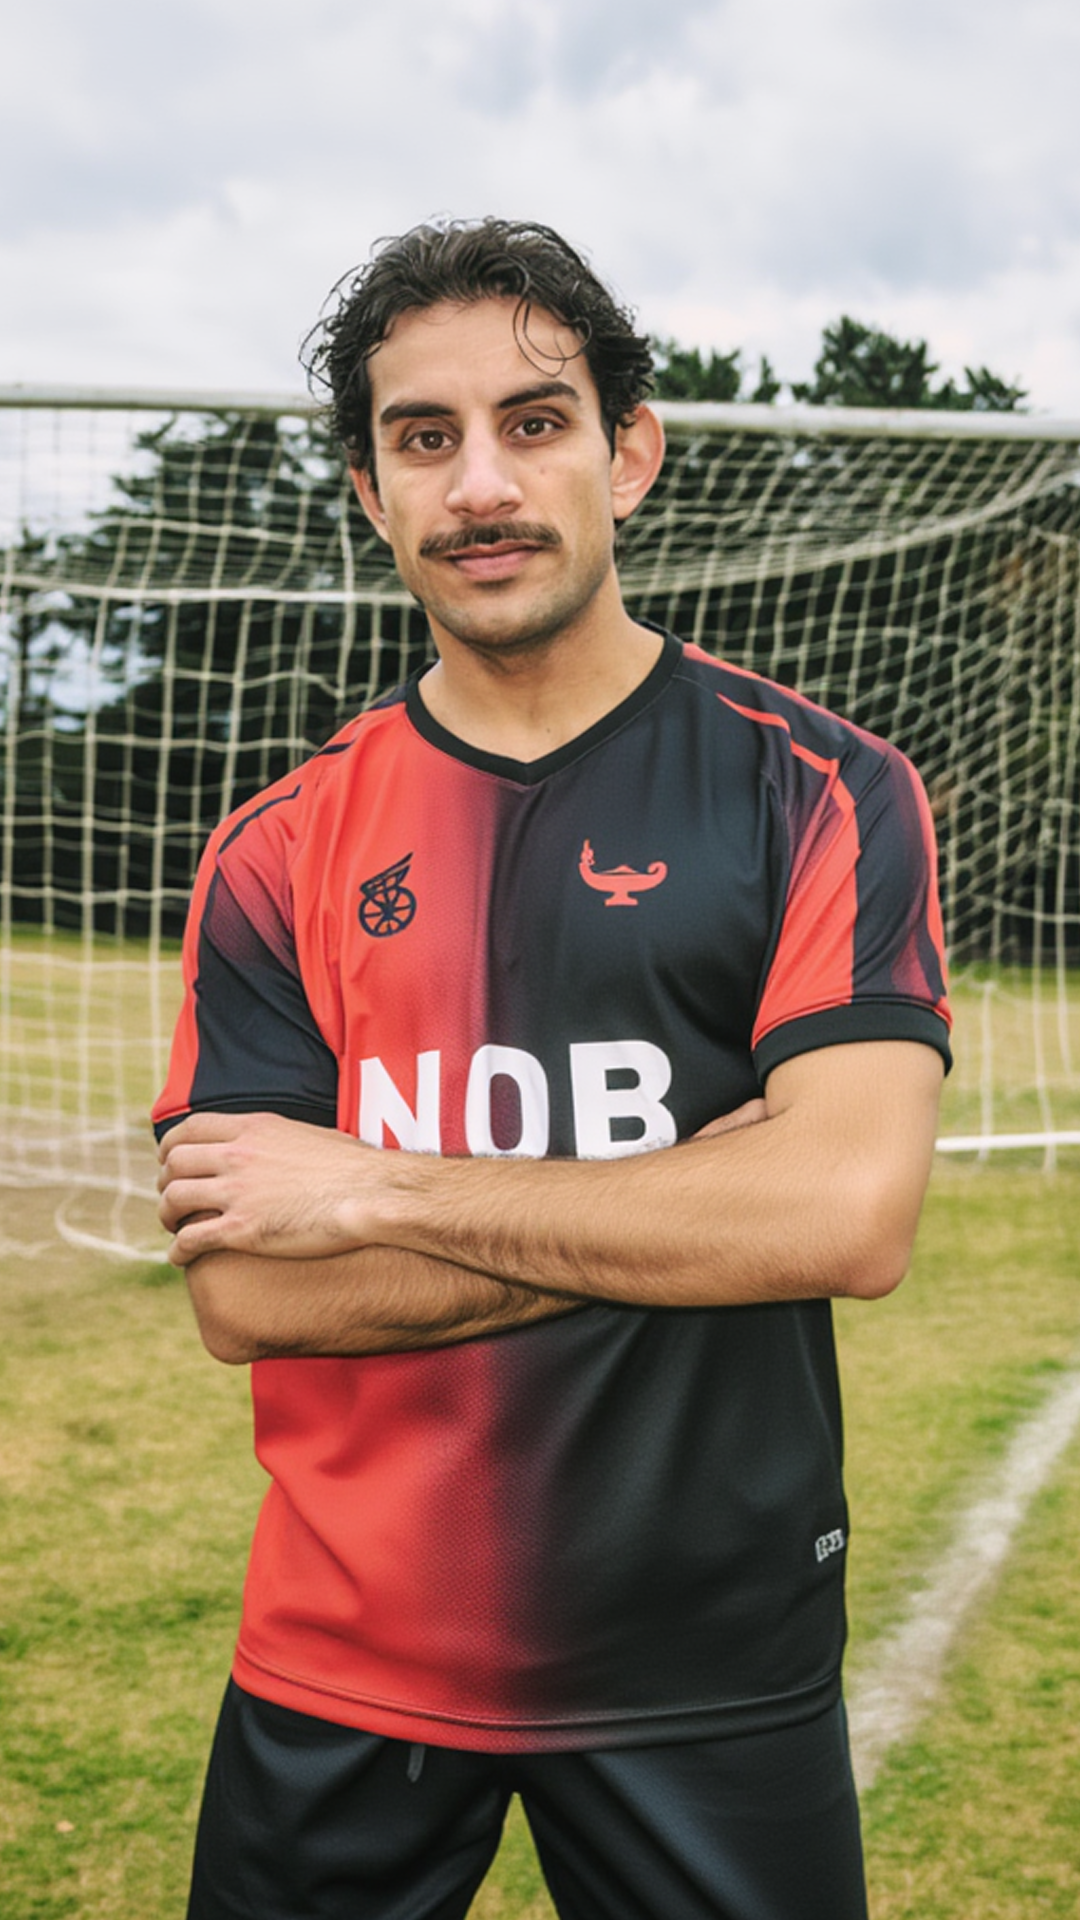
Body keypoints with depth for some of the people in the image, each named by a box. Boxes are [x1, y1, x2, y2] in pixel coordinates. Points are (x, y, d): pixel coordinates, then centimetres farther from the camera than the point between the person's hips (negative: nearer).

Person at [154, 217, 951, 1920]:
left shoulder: (817, 792, -5)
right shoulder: (282, 856, 0)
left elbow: (852, 1215, -18)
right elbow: (240, 1295, -8)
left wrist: (380, 1192, -15)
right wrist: (692, 1204, -15)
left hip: (714, 1673, -1)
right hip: (341, 1670, 2)